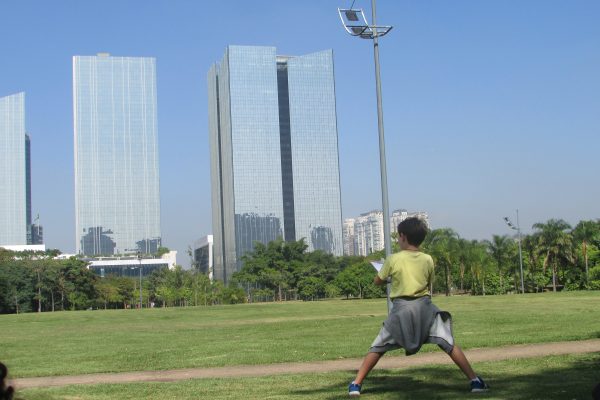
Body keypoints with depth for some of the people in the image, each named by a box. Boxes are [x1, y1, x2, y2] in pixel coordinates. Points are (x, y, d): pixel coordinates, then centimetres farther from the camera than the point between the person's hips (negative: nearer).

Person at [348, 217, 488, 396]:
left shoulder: (393, 259, -3)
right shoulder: (428, 259, 3)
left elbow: (378, 281, 10)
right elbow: (429, 285, 13)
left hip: (401, 309, -1)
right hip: (424, 307, 1)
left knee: (378, 347, 10)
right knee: (449, 344, 5)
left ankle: (356, 384, 6)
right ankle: (475, 380, -1)